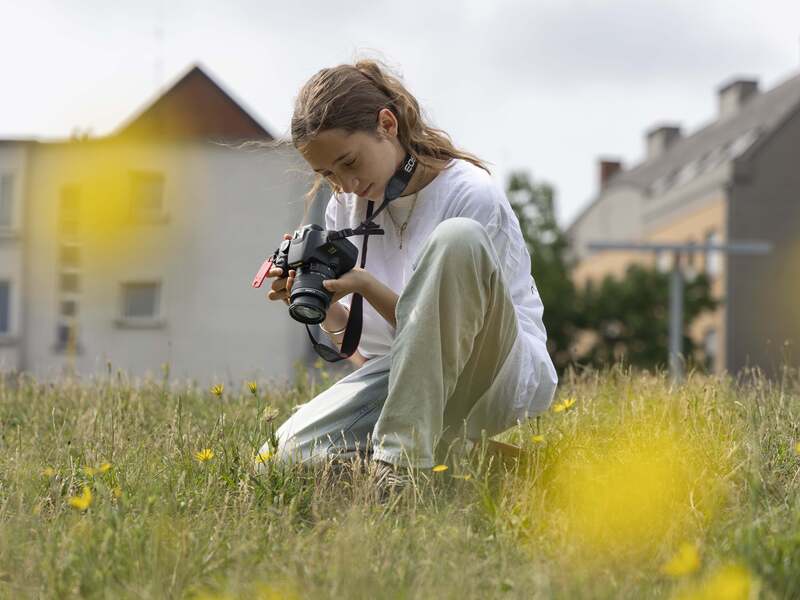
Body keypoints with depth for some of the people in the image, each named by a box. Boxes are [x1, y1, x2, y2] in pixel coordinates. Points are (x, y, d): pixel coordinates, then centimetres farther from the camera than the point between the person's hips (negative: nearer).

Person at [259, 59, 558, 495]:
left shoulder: (472, 194, -12)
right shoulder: (345, 206, 6)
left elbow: (451, 329, -11)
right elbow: (356, 344, 9)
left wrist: (367, 286, -24)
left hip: (503, 373, -4)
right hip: (401, 375, 5)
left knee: (458, 237, -33)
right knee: (293, 451, -22)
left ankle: (402, 458, -32)